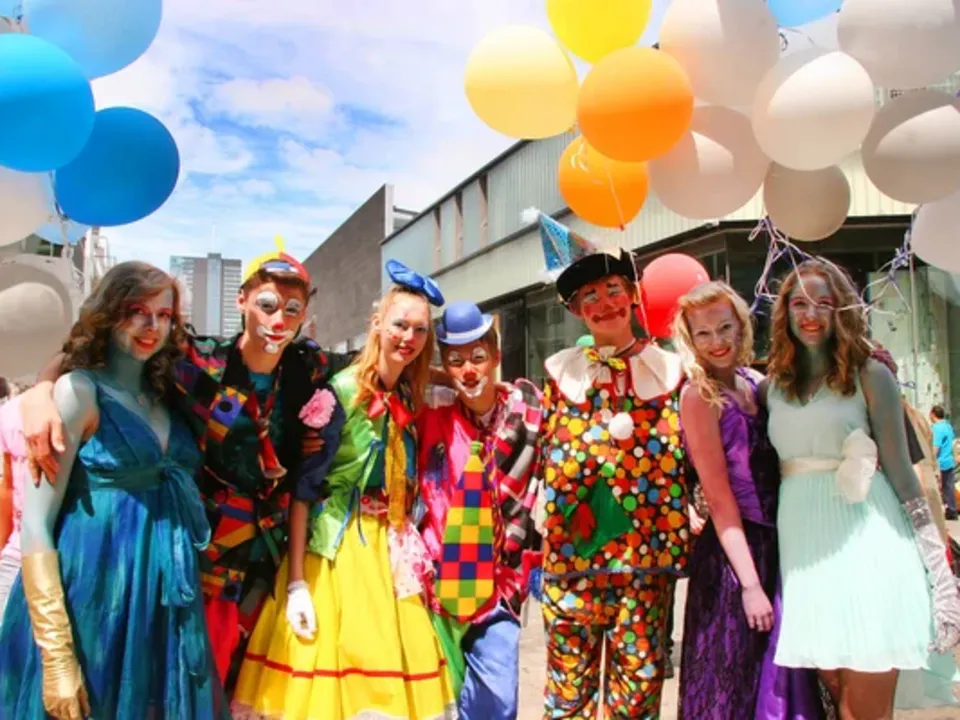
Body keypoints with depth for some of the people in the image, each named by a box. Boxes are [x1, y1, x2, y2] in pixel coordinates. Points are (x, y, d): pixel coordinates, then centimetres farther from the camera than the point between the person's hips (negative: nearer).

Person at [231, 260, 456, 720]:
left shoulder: (411, 402, 7)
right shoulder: (340, 392, -11)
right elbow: (303, 487, -13)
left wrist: (412, 552, 6)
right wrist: (296, 582, -16)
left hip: (391, 554, 6)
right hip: (335, 552, -5)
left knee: (391, 673, 9)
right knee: (336, 670, -1)